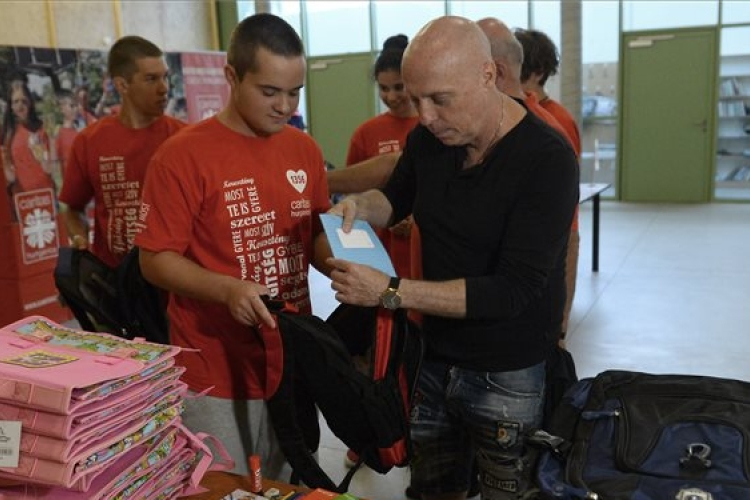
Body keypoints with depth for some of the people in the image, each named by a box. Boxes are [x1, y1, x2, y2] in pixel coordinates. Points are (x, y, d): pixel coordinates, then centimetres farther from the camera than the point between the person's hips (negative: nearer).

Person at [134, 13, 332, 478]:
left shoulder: (304, 149, 4)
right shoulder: (182, 156, -13)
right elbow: (155, 261, -12)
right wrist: (228, 289, -27)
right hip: (216, 374, -5)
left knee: (288, 488, 21)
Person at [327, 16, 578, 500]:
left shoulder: (548, 159, -21)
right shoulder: (429, 136, -2)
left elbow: (513, 289, -25)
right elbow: (396, 198, 18)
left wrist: (390, 291, -28)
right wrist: (359, 205, -6)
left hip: (510, 378, -5)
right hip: (435, 360, 6)